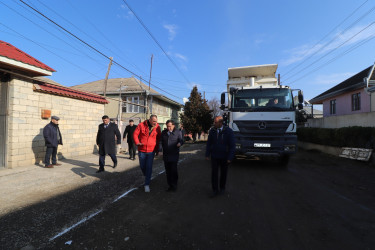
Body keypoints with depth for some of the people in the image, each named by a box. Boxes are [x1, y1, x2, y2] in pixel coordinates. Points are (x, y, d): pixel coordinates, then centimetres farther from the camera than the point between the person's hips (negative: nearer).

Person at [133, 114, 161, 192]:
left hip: (151, 151, -1)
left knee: (149, 167, -4)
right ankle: (146, 177, 42)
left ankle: (147, 184, 7)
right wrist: (137, 142, -19)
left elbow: (158, 138, 8)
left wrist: (157, 149, 10)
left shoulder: (157, 127, -2)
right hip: (142, 150, 1)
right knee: (142, 166, 13)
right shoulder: (141, 125, -7)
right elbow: (135, 134, -2)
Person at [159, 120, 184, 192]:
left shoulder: (178, 132, -1)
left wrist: (180, 143, -30)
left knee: (174, 170, -7)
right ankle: (170, 185, 22)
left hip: (174, 155, -4)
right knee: (168, 171, 9)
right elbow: (161, 142, 7)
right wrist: (160, 149, -9)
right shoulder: (163, 132, 9)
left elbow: (181, 140, -6)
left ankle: (174, 185, 10)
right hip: (166, 155, 4)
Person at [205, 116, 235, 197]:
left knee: (223, 173, 14)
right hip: (214, 157, 1)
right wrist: (207, 154, -1)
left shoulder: (228, 131, -12)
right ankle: (215, 190, 14)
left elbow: (232, 145, -10)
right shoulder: (212, 131, -5)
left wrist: (230, 158, -14)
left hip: (224, 157, -1)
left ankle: (222, 188, 35)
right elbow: (209, 143, 3)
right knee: (214, 173, 0)